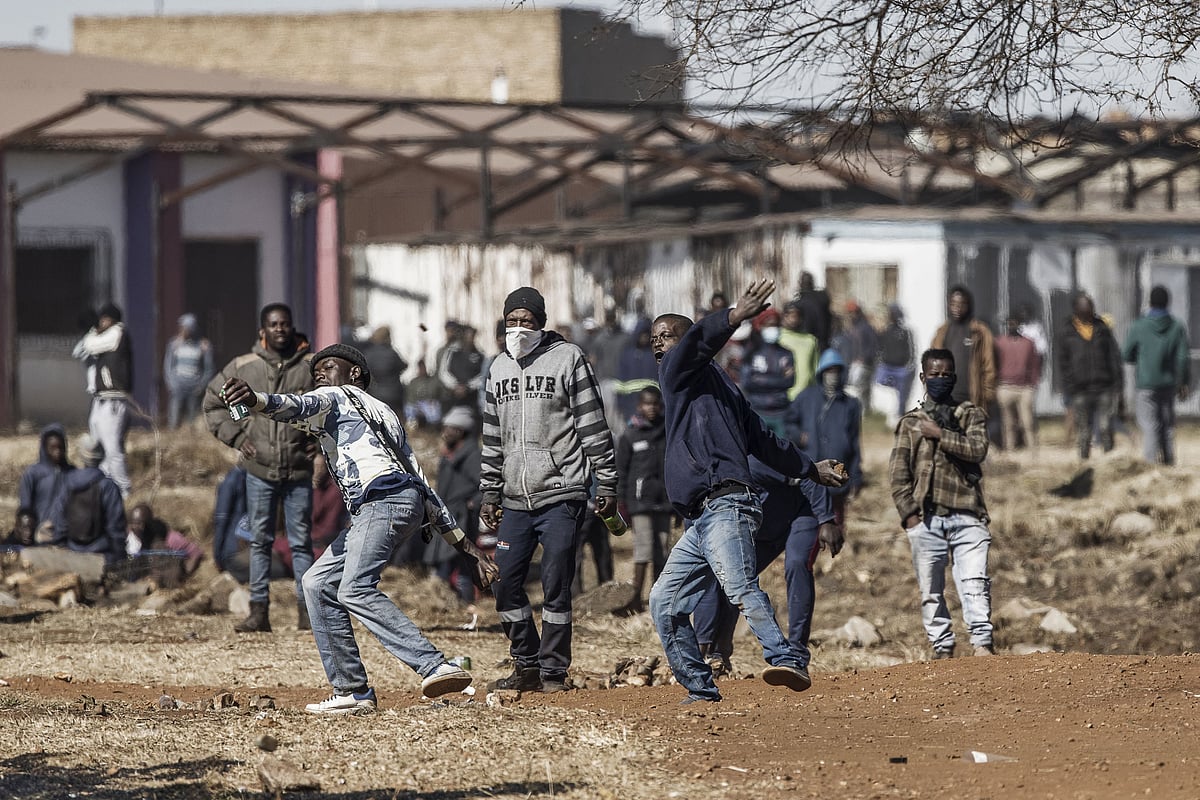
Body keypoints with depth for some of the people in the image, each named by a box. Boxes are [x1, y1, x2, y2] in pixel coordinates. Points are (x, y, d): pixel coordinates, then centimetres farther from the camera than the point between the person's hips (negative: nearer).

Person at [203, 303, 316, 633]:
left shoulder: (313, 367, 0)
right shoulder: (242, 368, 1)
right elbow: (213, 402, 13)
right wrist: (236, 436, 3)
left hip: (299, 470, 0)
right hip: (259, 470, 0)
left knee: (301, 541, 3)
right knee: (260, 541, 3)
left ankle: (307, 610, 7)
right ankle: (259, 611, 5)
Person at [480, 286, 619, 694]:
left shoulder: (568, 359, -2)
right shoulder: (499, 369, 14)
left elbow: (594, 427, -4)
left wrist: (606, 485, -8)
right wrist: (490, 493, 17)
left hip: (560, 495, -6)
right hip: (515, 499, 6)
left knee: (555, 585, -6)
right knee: (505, 584, 2)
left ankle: (553, 669, 2)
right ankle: (527, 665, 14)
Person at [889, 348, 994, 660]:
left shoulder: (971, 414, 13)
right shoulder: (910, 423, 15)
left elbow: (978, 449, -6)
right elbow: (898, 473, 7)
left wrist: (940, 434, -7)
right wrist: (910, 515, -4)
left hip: (966, 516, -1)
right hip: (926, 517, 1)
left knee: (974, 581, -14)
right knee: (931, 590, 1)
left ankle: (982, 643, -20)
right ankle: (942, 648, 5)